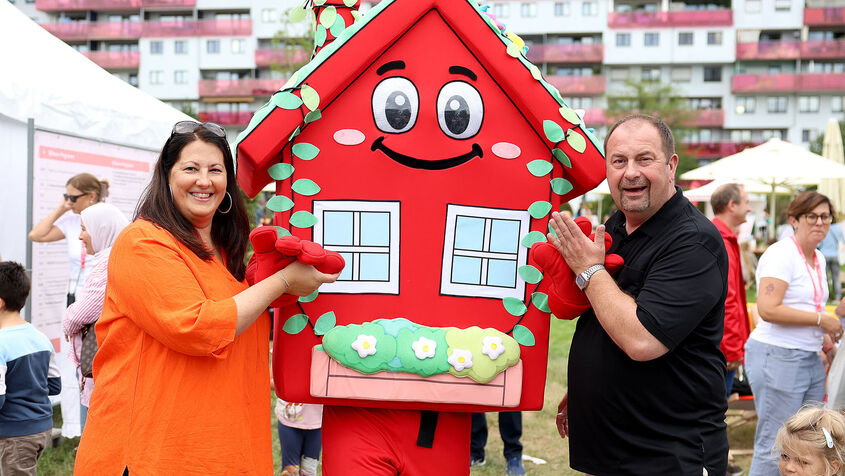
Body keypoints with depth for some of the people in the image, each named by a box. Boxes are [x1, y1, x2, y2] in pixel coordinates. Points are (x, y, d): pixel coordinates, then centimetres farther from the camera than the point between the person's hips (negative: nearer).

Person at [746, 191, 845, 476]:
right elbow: (768, 310, -23)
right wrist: (821, 319, -16)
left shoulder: (818, 259, 16)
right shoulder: (781, 254, -13)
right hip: (778, 357, -9)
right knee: (774, 446, -4)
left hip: (810, 360, 9)